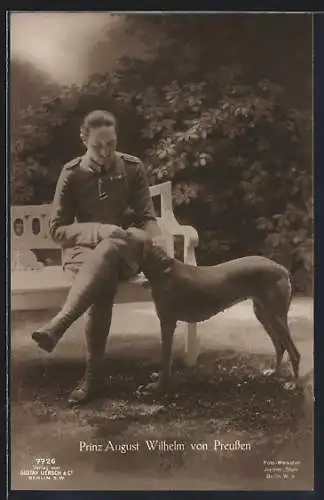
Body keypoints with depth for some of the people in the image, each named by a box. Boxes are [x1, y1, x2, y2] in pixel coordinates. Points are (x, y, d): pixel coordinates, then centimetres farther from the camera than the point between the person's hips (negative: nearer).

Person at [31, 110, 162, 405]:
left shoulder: (133, 168, 1)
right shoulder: (72, 174, -3)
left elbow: (147, 218, 1)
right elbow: (57, 229, -6)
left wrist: (158, 246, -22)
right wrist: (99, 231, -23)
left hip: (125, 251, 1)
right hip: (83, 250, 0)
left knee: (107, 250, -38)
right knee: (105, 278, -37)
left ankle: (57, 326, -49)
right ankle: (94, 374, -36)